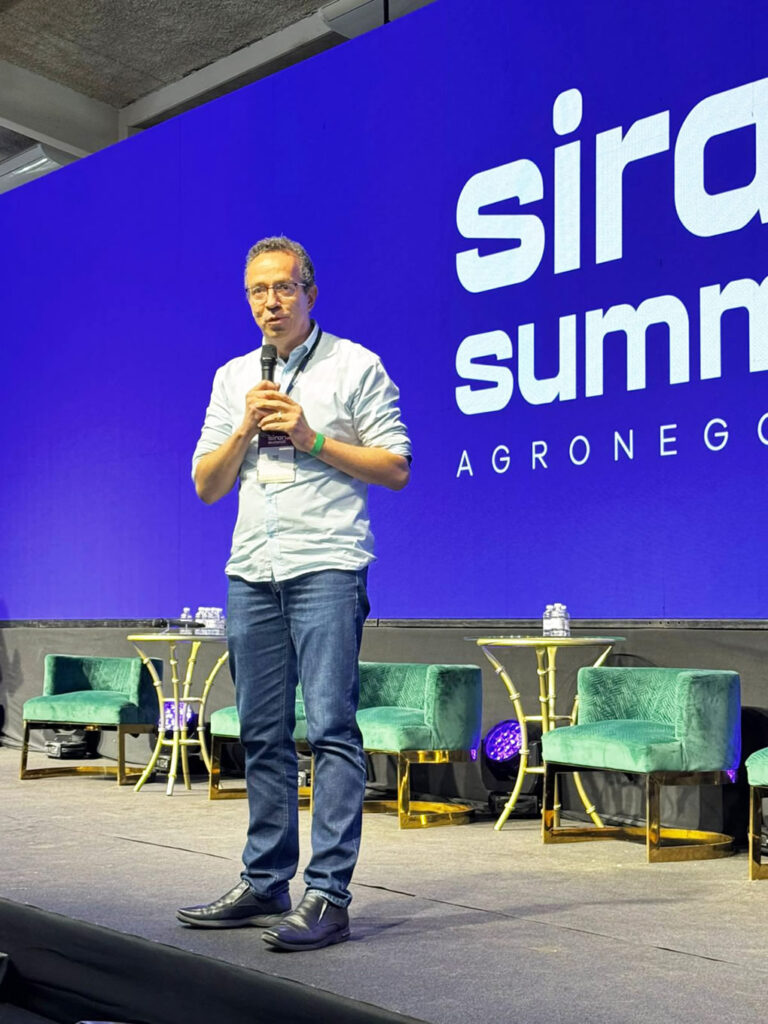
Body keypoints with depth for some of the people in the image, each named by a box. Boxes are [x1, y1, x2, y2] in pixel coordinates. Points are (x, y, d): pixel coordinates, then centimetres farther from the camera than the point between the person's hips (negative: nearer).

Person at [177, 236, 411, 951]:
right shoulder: (232, 379, 18)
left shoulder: (355, 366, 4)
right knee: (263, 734, 8)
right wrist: (245, 429, -2)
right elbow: (207, 485, 14)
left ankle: (328, 894, -7)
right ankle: (265, 885, 17)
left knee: (331, 729, -9)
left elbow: (396, 468, -1)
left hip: (327, 568, -5)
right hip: (251, 572, 5)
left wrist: (313, 439, -9)